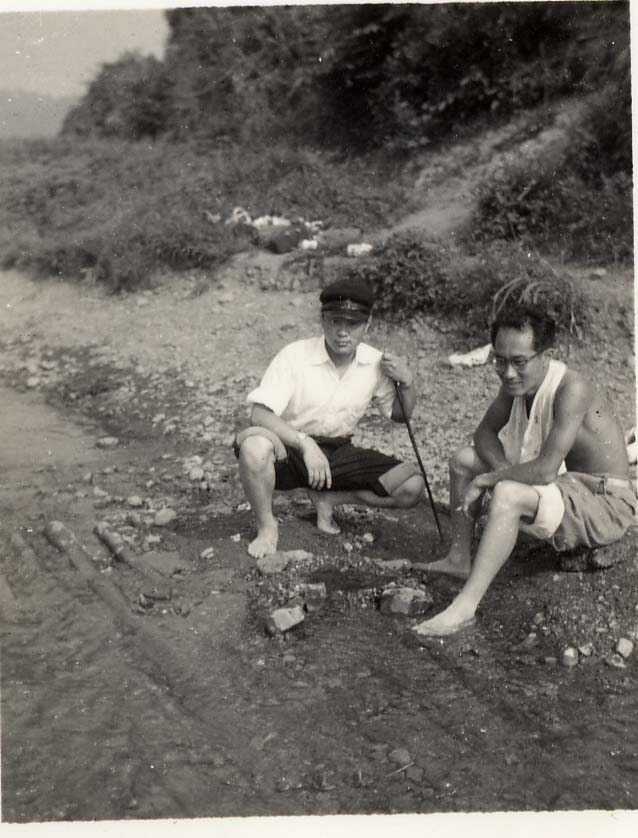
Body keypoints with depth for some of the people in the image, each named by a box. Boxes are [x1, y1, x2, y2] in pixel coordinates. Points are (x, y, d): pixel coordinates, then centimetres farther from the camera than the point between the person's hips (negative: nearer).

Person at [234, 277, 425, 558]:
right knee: (255, 445, -39)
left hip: (337, 454, 4)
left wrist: (407, 383, -11)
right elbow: (259, 414, -26)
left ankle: (327, 498, 4)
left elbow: (399, 415, 9)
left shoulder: (375, 363, -5)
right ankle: (267, 527, -10)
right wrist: (305, 444, -38)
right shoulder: (295, 356, -18)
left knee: (412, 485, -14)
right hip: (290, 450, -4)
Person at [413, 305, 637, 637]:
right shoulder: (516, 382, -5)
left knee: (508, 494, -35)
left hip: (606, 503, -9)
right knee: (464, 459, 7)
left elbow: (545, 470, -35)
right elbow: (485, 433, 7)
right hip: (567, 485, 9)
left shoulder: (570, 389, -29)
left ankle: (464, 607, -33)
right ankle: (460, 559, 12)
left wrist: (488, 479, -21)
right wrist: (504, 470, -12)